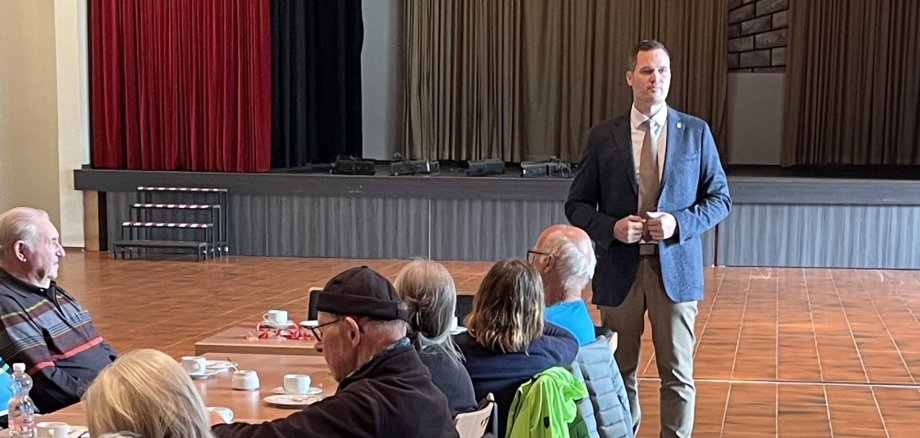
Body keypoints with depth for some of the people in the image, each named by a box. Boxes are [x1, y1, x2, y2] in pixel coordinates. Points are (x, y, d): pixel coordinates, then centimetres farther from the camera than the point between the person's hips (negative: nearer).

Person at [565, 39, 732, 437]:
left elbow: (720, 199, 5)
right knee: (619, 371, 9)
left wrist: (679, 223, -13)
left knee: (677, 373, 3)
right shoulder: (603, 136, 2)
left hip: (675, 267, 0)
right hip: (619, 268, 0)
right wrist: (610, 227, -15)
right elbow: (577, 204, 5)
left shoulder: (695, 132, 3)